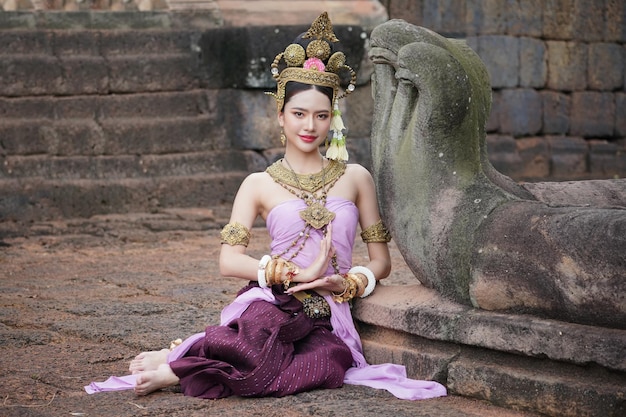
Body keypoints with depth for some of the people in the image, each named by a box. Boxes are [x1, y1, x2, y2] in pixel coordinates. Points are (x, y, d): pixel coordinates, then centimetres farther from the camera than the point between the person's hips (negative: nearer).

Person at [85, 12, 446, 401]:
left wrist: (348, 283, -6)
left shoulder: (355, 178, 14)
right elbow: (229, 260, -2)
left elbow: (381, 261, 15)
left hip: (327, 320, 3)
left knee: (330, 362, -36)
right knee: (263, 333, -41)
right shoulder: (260, 185, 10)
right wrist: (300, 274, -12)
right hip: (273, 306, -2)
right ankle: (174, 359, -18)